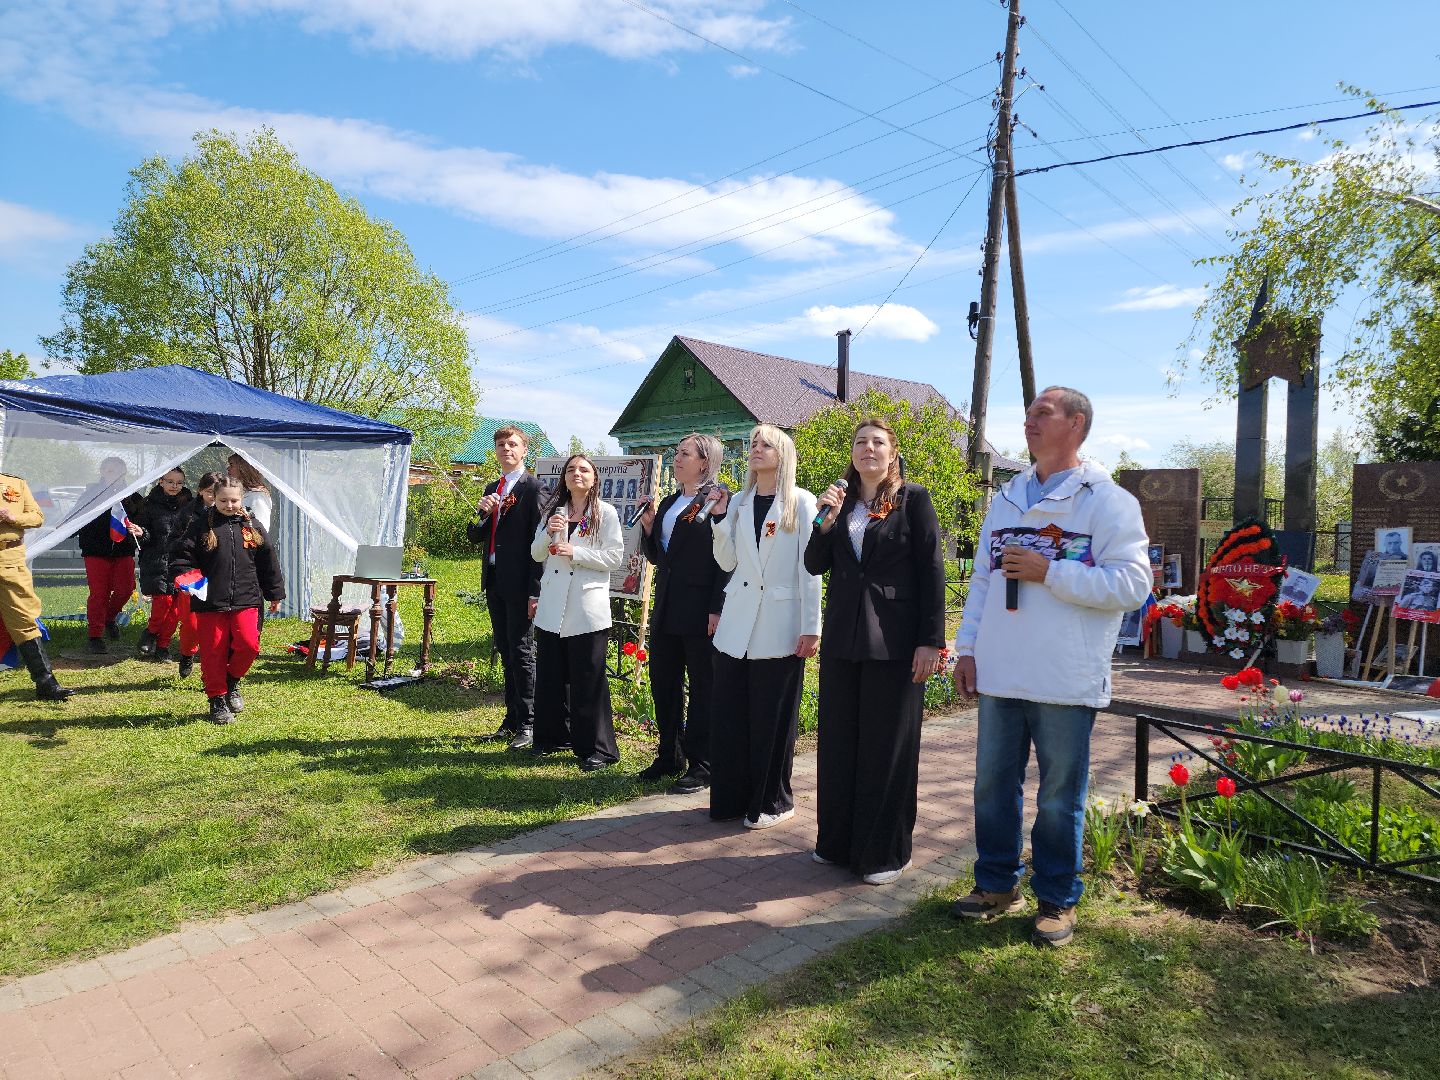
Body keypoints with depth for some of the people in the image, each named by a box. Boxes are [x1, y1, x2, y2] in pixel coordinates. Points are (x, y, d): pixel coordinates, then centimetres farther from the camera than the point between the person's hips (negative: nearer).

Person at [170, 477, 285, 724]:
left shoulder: (252, 526, 8)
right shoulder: (201, 525, 2)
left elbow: (268, 561, 13)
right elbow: (181, 555, 2)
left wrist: (275, 594, 16)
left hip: (246, 600, 1)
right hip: (210, 603, -1)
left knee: (248, 644, -13)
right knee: (213, 651, 2)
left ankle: (232, 680, 15)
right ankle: (217, 699, 17)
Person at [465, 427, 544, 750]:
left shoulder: (533, 488, -8)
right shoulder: (492, 489, 16)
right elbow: (474, 537, 14)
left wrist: (535, 591, -17)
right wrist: (483, 513, -7)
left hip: (519, 583, -8)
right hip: (494, 581, 8)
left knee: (521, 653, -3)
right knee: (506, 653, 13)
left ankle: (527, 723, 5)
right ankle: (512, 720, 22)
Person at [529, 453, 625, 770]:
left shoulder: (605, 513, -1)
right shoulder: (553, 511, 14)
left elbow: (615, 557, -7)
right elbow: (537, 555, 12)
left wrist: (575, 553, -16)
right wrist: (548, 533, -7)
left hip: (587, 608, -5)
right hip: (552, 607, 5)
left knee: (588, 679, -2)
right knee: (550, 675, 11)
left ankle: (596, 748, 6)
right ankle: (552, 737, 26)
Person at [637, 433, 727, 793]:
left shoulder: (718, 501, -8)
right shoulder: (668, 503, 17)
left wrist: (717, 609, -19)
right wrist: (648, 528, 3)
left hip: (700, 611, -8)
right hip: (666, 611, 8)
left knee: (702, 687, 2)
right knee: (663, 684, 14)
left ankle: (701, 766, 12)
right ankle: (669, 756, 28)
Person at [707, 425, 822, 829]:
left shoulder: (801, 503, -2)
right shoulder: (740, 502, 11)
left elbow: (809, 567, -5)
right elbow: (728, 562, 9)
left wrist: (811, 626, -9)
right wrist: (718, 516, -1)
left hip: (779, 626, -4)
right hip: (737, 625, 4)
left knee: (772, 719, 4)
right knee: (729, 715, 7)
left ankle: (772, 802, 20)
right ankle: (732, 797, 22)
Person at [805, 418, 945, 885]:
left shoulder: (913, 499, -2)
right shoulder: (841, 501, 11)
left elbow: (931, 571, -6)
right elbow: (814, 565, 7)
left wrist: (931, 640, -11)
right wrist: (825, 521, -9)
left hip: (894, 640, -5)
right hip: (842, 638, 5)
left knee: (887, 747, 4)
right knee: (838, 742, 12)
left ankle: (885, 852, 18)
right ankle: (837, 840, 27)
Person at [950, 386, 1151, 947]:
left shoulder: (1107, 500, -5)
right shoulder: (1006, 498, 14)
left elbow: (1133, 584, -14)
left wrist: (1048, 572, -18)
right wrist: (967, 647, 9)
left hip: (1065, 682, -5)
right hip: (999, 674, 6)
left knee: (1059, 796, 8)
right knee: (993, 785, 14)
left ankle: (1057, 899, 26)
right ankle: (997, 884, 31)